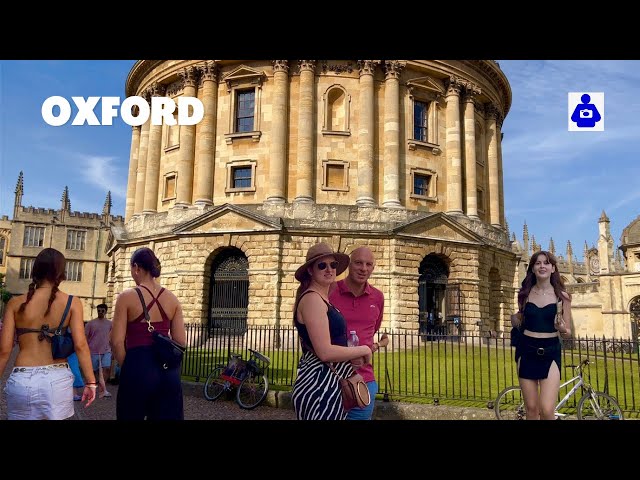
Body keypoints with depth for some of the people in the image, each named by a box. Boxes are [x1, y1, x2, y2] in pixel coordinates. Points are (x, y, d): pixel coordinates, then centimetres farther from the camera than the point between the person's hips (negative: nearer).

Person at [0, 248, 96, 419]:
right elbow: (80, 345, -9)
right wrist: (90, 382, -4)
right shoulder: (72, 302, -3)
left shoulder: (16, 303, 2)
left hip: (22, 380, 1)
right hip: (58, 379, 0)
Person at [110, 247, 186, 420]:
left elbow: (117, 342, -8)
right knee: (168, 416, 11)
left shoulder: (127, 297, -5)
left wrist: (128, 367, 6)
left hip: (138, 367, -3)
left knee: (132, 416, 14)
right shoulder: (172, 299, 5)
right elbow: (181, 342, 3)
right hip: (168, 369, 3)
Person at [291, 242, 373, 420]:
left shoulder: (322, 299, 14)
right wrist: (363, 350, -12)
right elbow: (325, 352, -24)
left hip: (326, 382, 10)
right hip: (320, 385, -10)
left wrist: (354, 355, 7)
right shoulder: (312, 298, -18)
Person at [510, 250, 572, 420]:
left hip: (550, 353, -2)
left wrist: (562, 328, -20)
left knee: (547, 410, -13)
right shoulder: (525, 294, 4)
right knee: (531, 408, 7)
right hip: (526, 352, 2)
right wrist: (514, 318, -7)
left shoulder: (562, 296, -1)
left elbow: (567, 333, 2)